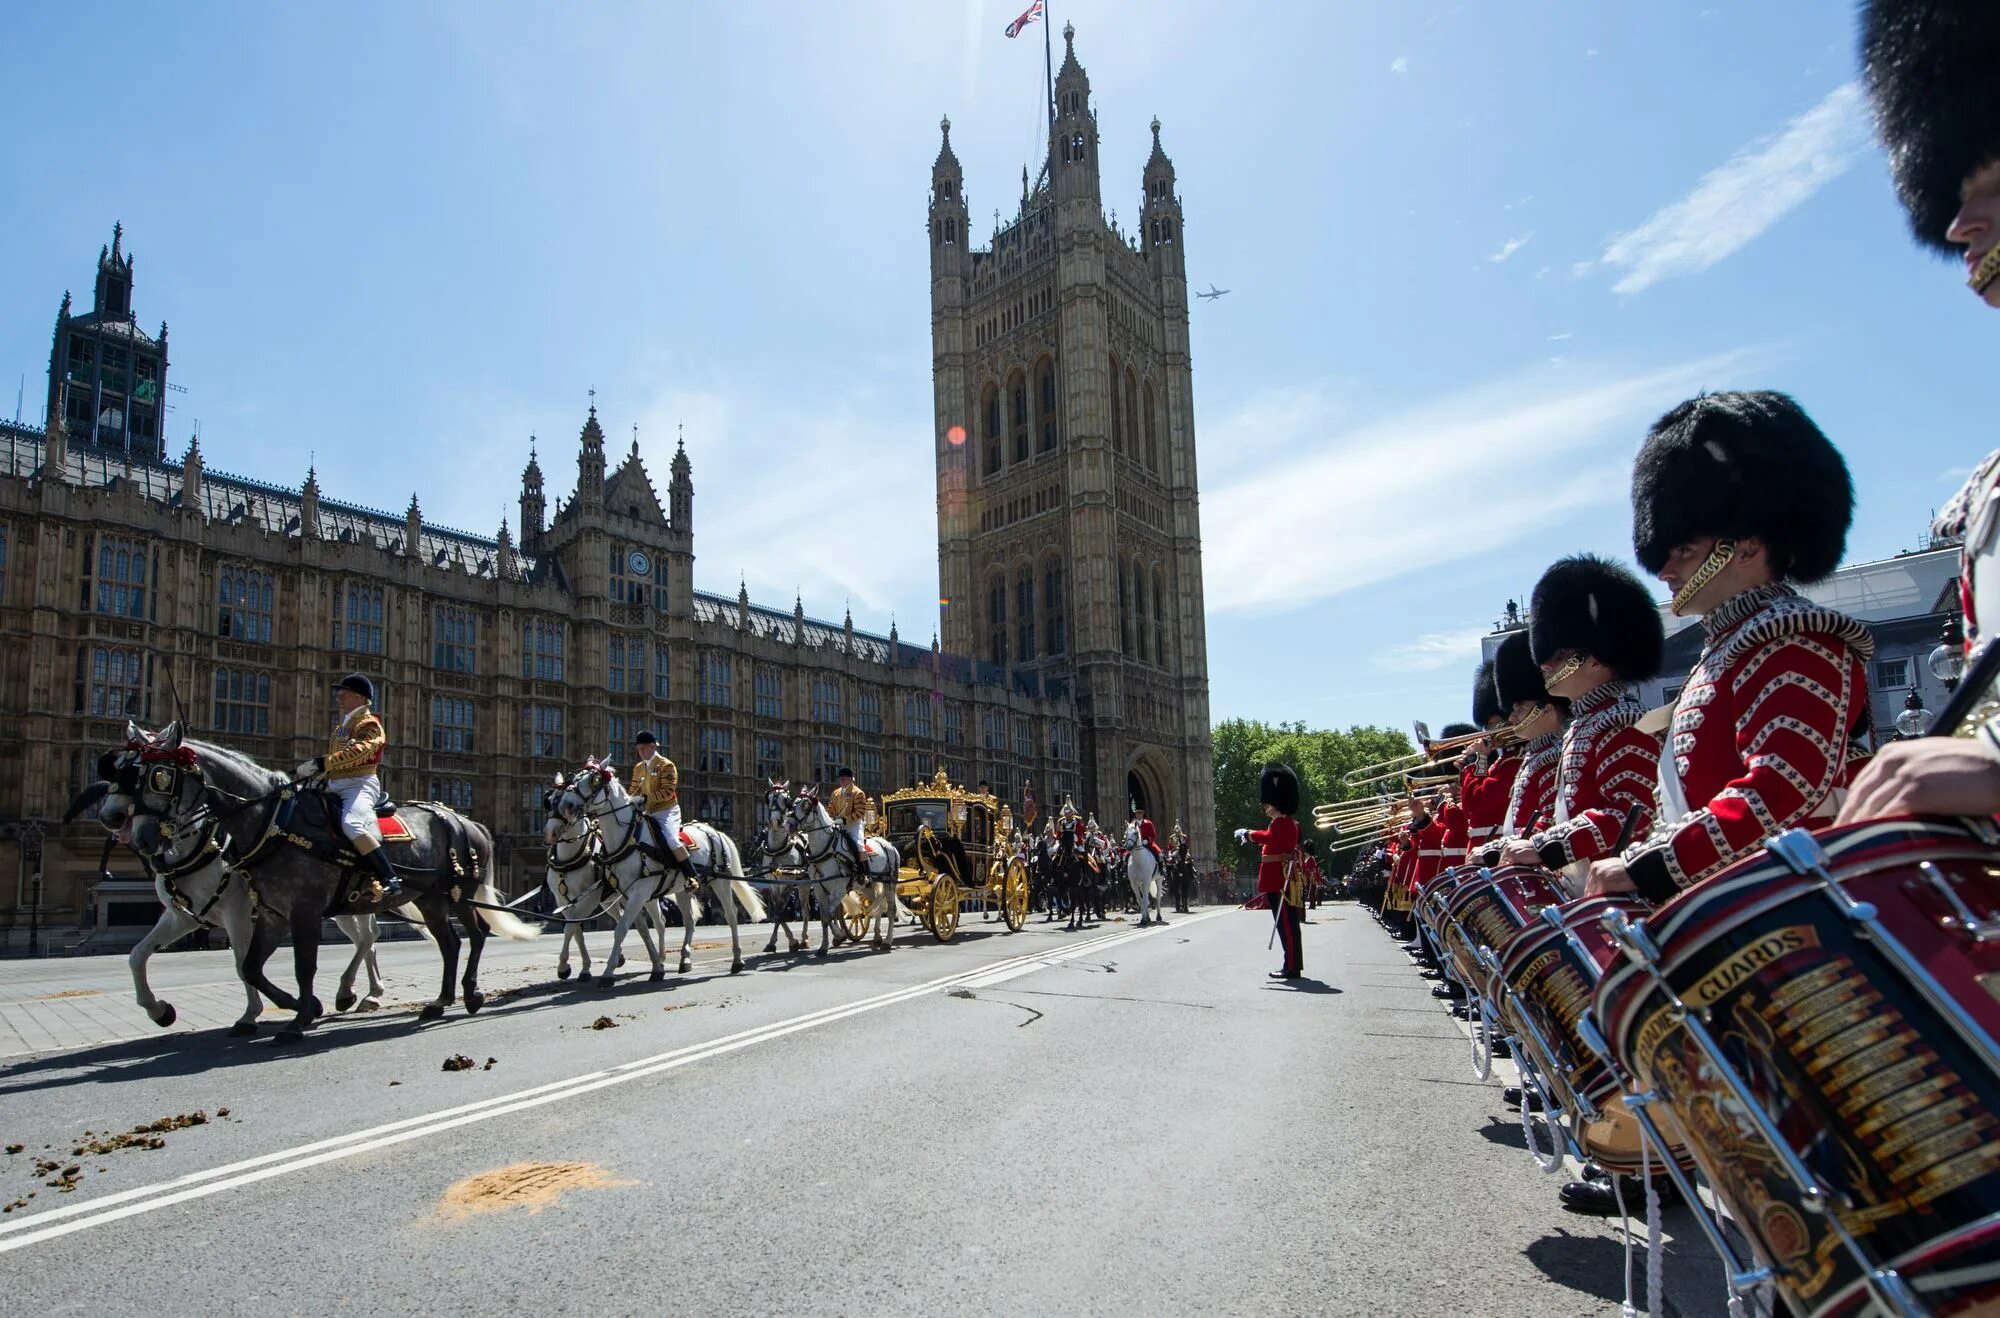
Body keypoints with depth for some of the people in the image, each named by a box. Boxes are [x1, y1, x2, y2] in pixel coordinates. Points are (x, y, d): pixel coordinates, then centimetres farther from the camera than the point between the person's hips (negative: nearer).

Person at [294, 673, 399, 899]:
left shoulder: (369, 723, -5)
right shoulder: (342, 725, 24)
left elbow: (358, 751, -23)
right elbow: (333, 758, 29)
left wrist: (322, 763, -31)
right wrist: (310, 770, 12)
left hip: (360, 783, -10)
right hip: (335, 785, 10)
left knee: (352, 825, -33)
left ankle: (390, 880, -38)